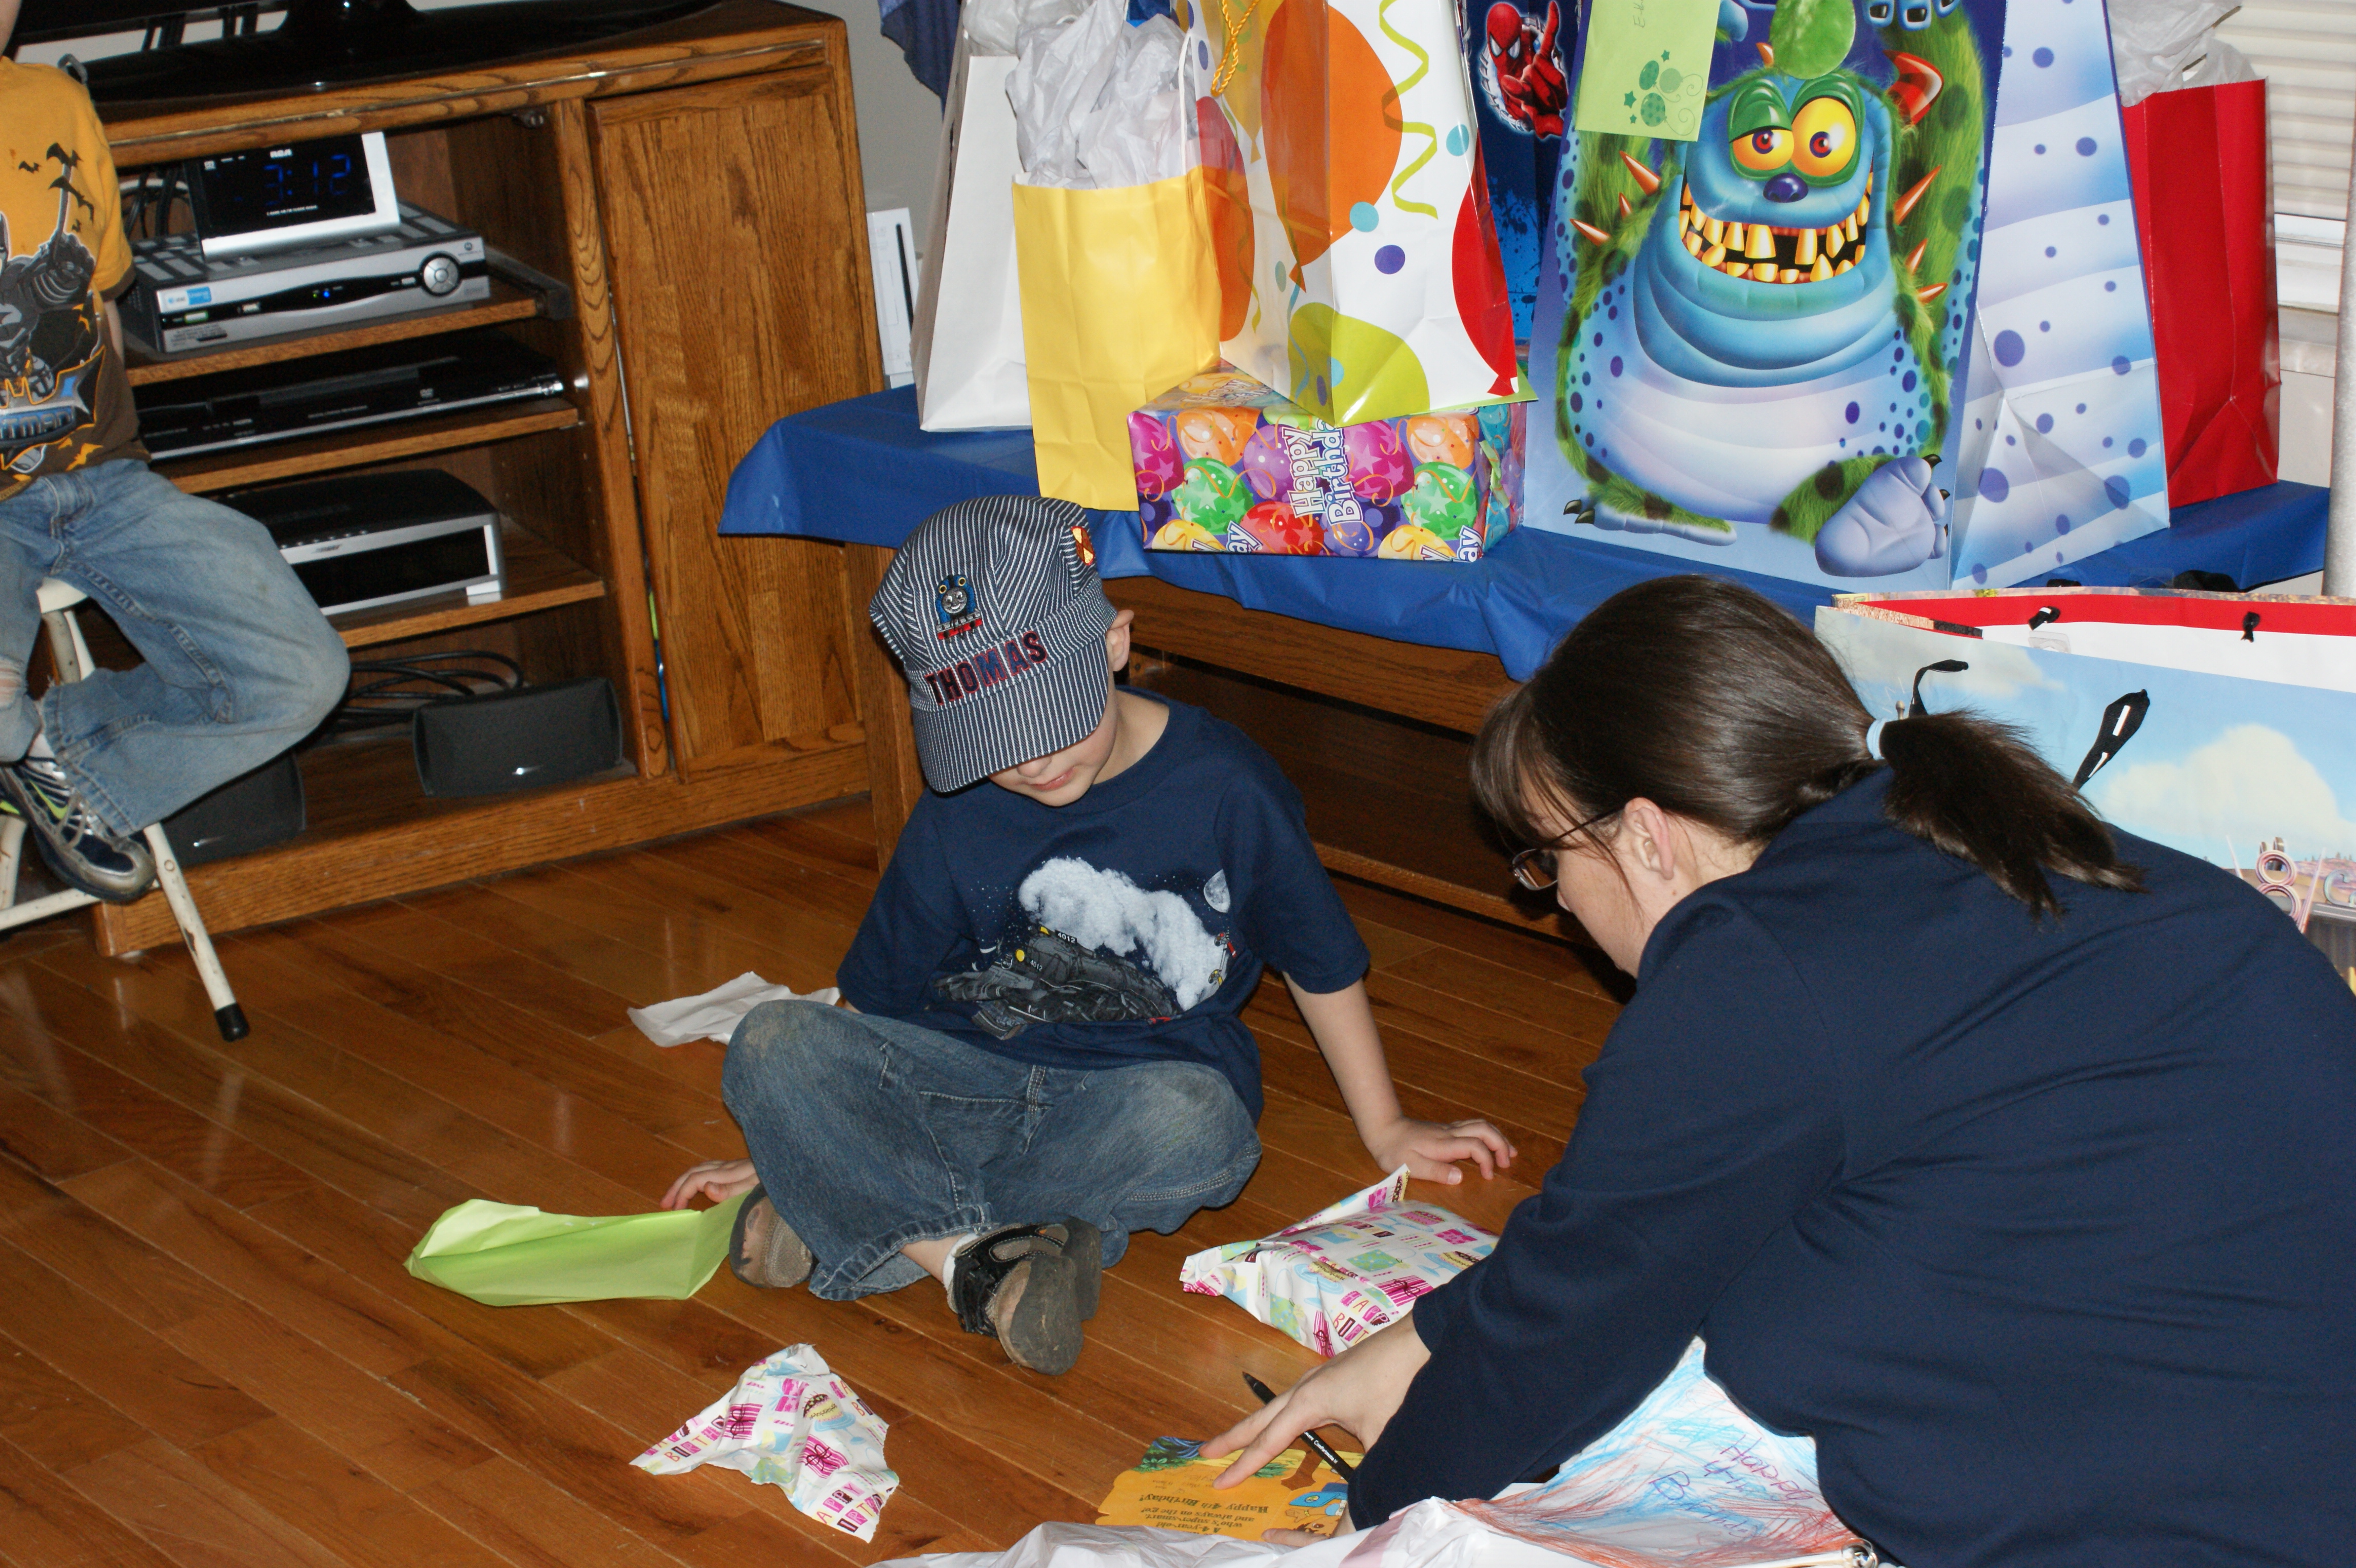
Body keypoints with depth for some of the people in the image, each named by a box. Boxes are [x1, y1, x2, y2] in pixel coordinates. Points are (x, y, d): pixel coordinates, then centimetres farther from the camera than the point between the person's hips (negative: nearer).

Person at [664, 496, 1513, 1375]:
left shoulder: (1223, 787, -9)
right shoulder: (953, 822, -2)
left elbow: (1321, 961, 4)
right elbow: (877, 1009, 9)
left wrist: (1386, 1130, 13)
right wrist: (786, 1148, 10)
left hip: (1145, 1085, -2)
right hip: (969, 1074, 2)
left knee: (1197, 1126, -40)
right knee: (770, 1045, -23)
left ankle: (858, 1221, -30)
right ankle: (973, 1258, -36)